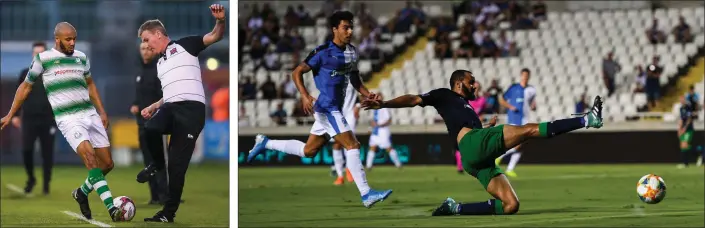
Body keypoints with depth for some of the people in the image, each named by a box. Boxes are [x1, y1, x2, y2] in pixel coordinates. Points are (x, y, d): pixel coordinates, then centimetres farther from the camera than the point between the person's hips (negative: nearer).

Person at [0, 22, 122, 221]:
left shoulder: (81, 57, 12)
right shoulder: (42, 59, 0)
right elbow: (26, 87, 11)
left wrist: (101, 112, 23)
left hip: (90, 114, 6)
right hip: (68, 119, -6)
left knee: (107, 163, 1)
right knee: (89, 156, -25)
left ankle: (82, 193, 28)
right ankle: (111, 208, -32)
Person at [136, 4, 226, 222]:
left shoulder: (184, 45, 7)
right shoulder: (160, 63, 28)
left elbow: (215, 37, -4)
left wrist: (221, 21, -25)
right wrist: (153, 107, 20)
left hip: (191, 107, -6)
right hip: (170, 107, 6)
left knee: (177, 164, -7)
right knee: (148, 131, -29)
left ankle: (169, 212, 2)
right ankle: (157, 164, 1)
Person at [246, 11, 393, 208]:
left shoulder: (352, 52, 10)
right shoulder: (323, 52, -13)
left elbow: (354, 79, 19)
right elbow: (297, 73, -8)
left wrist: (367, 94, 0)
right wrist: (305, 96, -22)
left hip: (334, 108, 9)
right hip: (327, 108, -9)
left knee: (308, 151, 17)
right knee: (352, 145, -15)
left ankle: (265, 144, 31)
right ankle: (366, 194, -15)